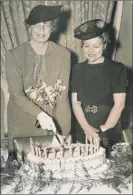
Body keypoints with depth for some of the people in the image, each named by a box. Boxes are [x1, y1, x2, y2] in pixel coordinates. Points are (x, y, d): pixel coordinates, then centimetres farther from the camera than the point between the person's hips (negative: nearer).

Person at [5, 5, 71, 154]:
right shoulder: (14, 55, -6)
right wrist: (40, 114, -27)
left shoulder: (63, 54, -2)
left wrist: (63, 130, -10)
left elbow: (63, 94, -3)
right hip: (23, 126, 0)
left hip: (54, 125, 1)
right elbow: (16, 94, -12)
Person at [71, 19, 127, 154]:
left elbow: (119, 104, -8)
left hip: (109, 135, -2)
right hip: (83, 133, 3)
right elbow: (75, 102, 0)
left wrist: (103, 130, -12)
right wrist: (87, 128, -12)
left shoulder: (117, 69, -4)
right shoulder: (78, 69, 5)